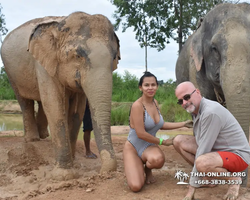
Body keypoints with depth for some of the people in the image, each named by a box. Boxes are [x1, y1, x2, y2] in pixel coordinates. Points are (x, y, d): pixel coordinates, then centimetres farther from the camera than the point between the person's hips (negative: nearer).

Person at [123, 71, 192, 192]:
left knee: (158, 159, -36)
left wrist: (184, 124, 10)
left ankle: (148, 169, 4)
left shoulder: (155, 102, 5)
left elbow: (161, 125, 14)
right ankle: (138, 167, 14)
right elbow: (141, 134, -21)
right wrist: (162, 141, -10)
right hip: (133, 147, -5)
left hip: (149, 146, 5)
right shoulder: (137, 105, -19)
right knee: (136, 187, -23)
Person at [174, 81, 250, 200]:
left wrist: (191, 188, -22)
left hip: (237, 155, -9)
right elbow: (199, 141, 9)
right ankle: (209, 178, 7)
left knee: (202, 163, -38)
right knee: (179, 141, 0)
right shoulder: (196, 110, 2)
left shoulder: (211, 112, -27)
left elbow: (203, 151, -27)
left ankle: (233, 179, -6)